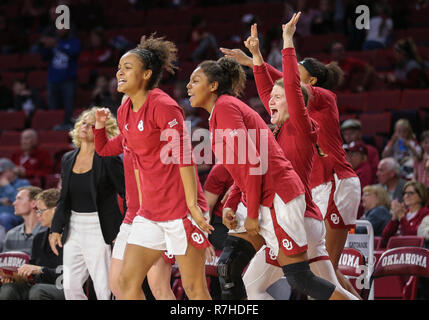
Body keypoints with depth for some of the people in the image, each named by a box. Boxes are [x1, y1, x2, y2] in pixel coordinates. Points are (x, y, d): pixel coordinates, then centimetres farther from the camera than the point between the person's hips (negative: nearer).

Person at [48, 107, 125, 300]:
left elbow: (127, 194, -8)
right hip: (74, 229, 7)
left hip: (100, 230, -7)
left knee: (105, 288, -6)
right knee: (71, 287, 6)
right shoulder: (68, 159, 12)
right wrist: (56, 229, 10)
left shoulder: (108, 160, -8)